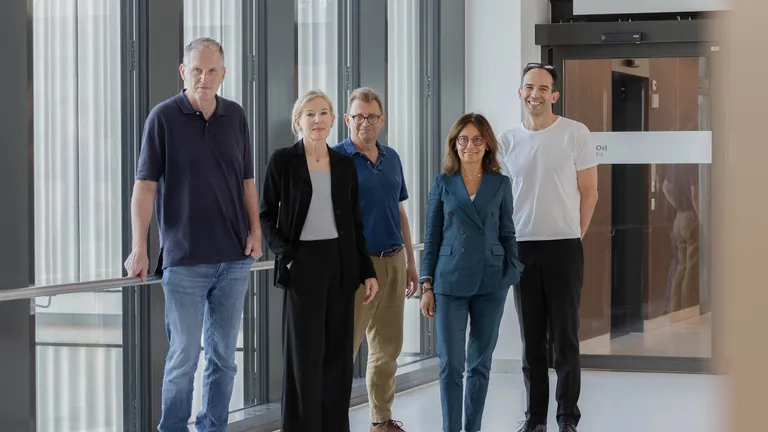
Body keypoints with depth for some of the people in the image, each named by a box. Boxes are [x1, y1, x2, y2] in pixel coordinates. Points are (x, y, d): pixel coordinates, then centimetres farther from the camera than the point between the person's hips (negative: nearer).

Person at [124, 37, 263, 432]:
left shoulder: (236, 117, 7)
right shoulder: (164, 117, -6)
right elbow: (145, 184, -9)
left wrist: (255, 229, 5)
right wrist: (139, 248, -15)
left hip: (234, 258, 4)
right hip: (184, 259, -4)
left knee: (223, 356, 9)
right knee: (184, 356, -1)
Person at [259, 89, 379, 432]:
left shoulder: (344, 164, 8)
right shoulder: (282, 161, -2)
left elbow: (355, 223, 12)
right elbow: (266, 215, 1)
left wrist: (367, 271, 8)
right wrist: (283, 254, -12)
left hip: (340, 264, 4)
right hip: (303, 263, -4)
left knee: (337, 352, 5)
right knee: (305, 352, -2)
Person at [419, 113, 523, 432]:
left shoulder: (500, 183, 5)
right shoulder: (443, 183, 4)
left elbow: (507, 234, 9)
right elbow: (432, 237, 5)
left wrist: (512, 276, 0)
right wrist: (427, 286, 0)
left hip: (490, 283, 1)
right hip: (450, 282, -1)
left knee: (480, 363, 6)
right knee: (451, 363, -5)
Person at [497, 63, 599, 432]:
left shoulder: (575, 133, -2)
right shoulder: (508, 141, 8)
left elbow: (589, 191, 2)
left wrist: (573, 236, 1)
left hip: (564, 247, -3)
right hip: (521, 248, 3)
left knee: (565, 335, 1)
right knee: (531, 337, 8)